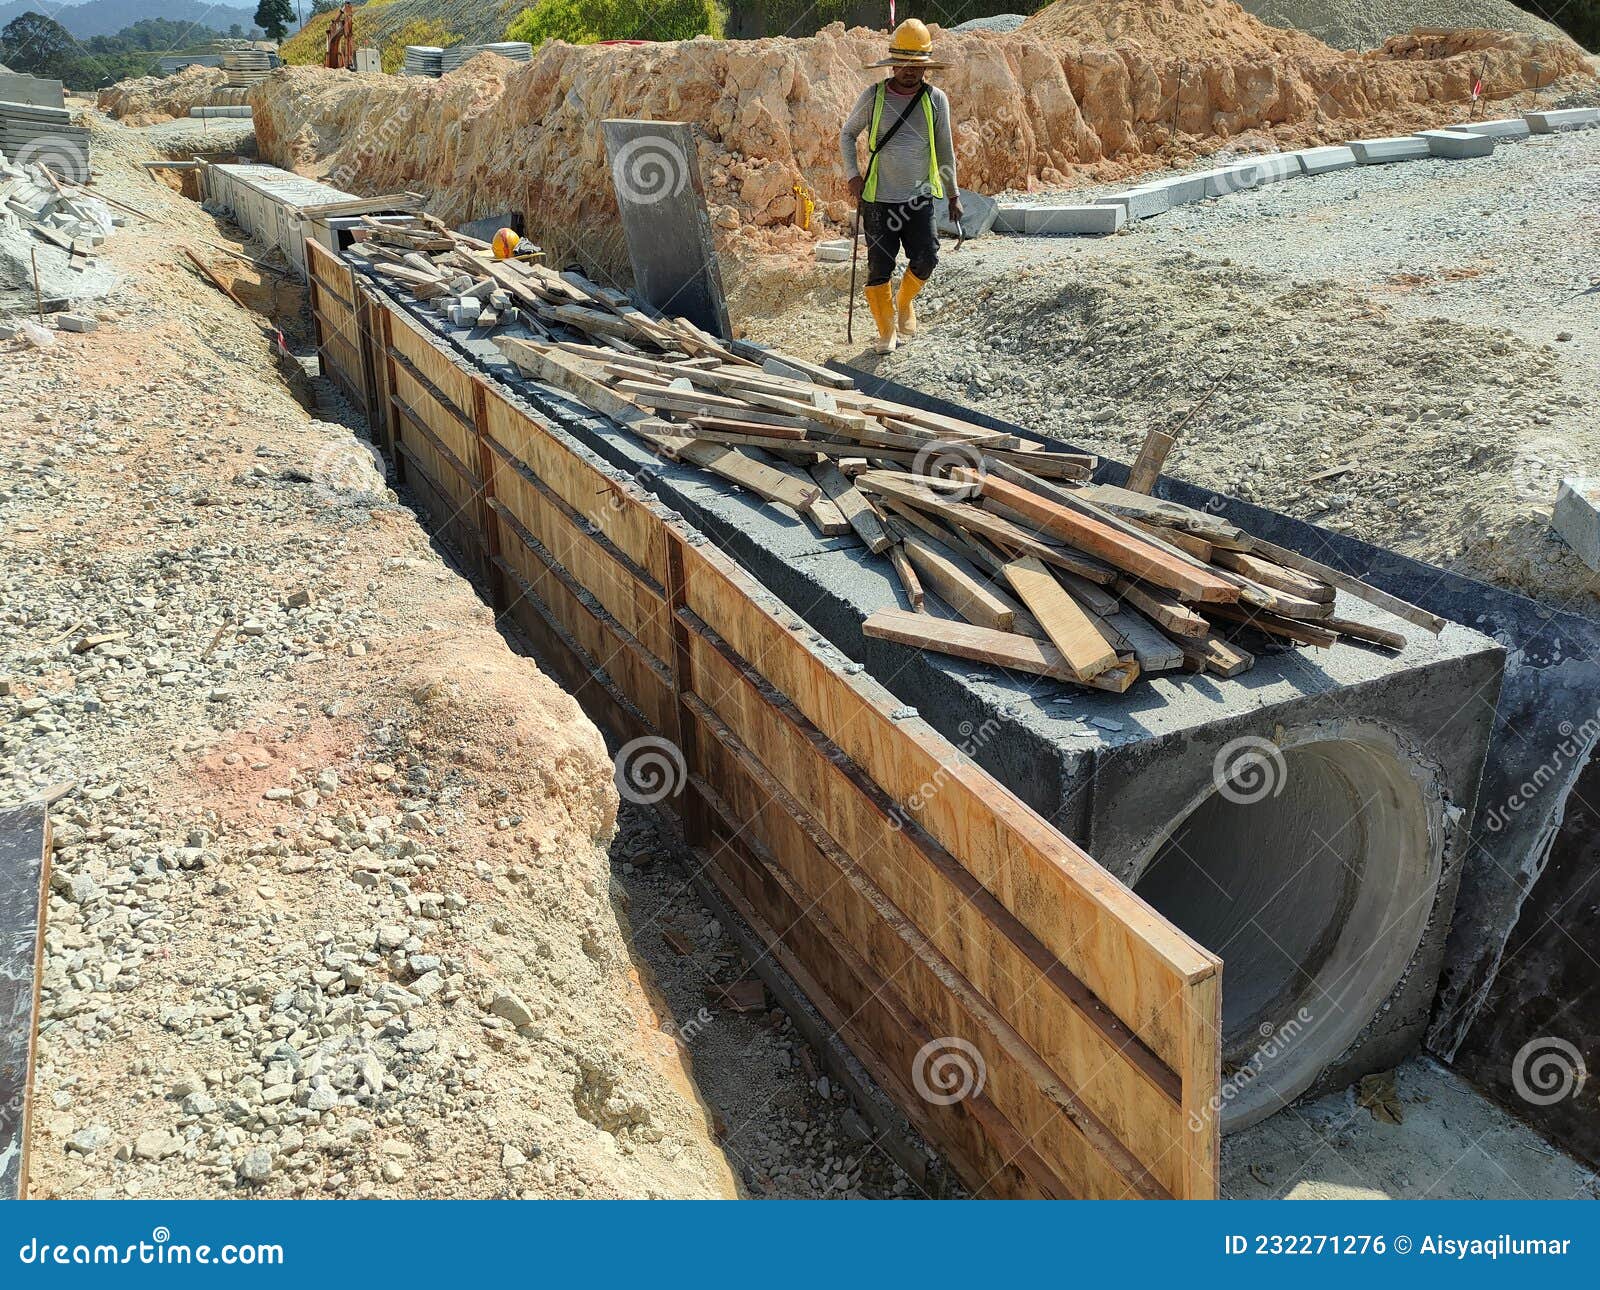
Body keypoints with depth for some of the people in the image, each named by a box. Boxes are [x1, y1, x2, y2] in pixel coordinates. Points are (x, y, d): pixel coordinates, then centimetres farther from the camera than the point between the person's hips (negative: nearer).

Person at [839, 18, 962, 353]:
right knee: (879, 267, 0)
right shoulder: (873, 96, 0)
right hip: (878, 197, -1)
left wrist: (953, 195, 13)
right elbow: (847, 134, 12)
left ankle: (905, 302, 20)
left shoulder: (936, 99, 4)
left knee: (926, 259, -12)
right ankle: (886, 331, 17)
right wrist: (853, 174, -2)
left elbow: (945, 150, 12)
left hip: (919, 198, 1)